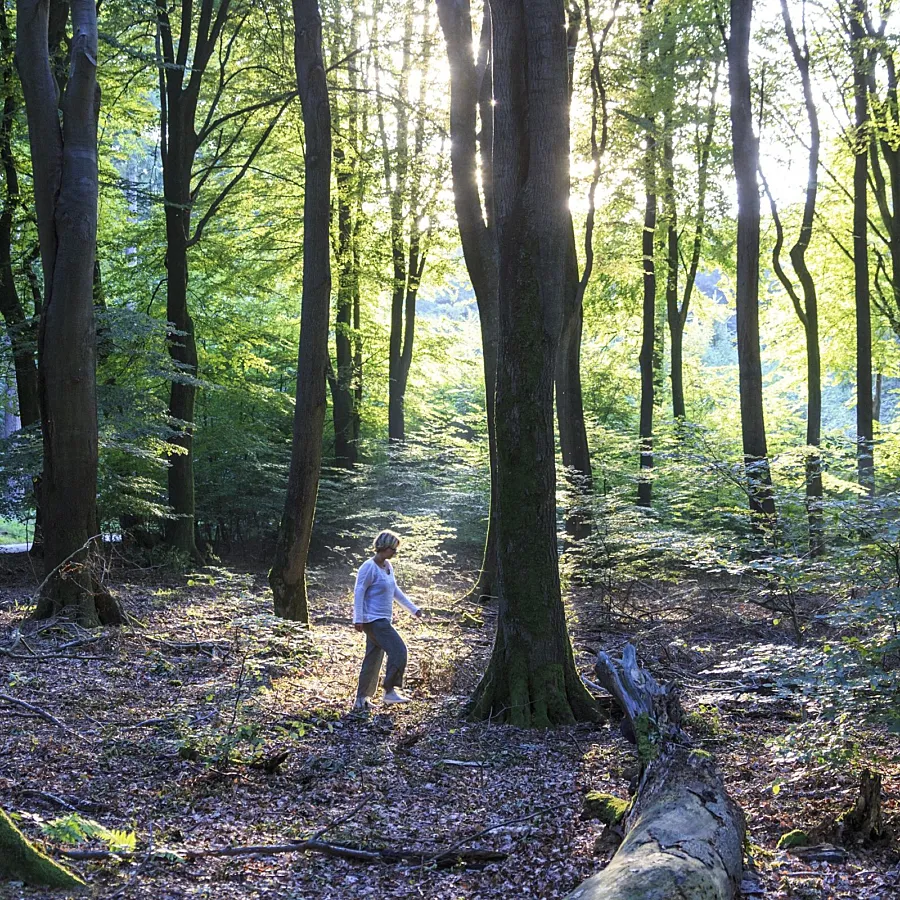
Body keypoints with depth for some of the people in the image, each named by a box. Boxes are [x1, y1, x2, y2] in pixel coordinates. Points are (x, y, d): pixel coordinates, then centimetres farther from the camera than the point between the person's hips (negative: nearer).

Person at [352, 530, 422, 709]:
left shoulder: (387, 566, 11)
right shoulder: (369, 568, -15)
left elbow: (395, 591, 22)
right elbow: (358, 593, -15)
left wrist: (413, 608, 22)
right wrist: (358, 619, -20)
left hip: (383, 620, 9)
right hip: (373, 619, -9)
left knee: (373, 659, 11)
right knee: (398, 650, -13)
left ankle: (362, 700, 17)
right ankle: (391, 691, -5)